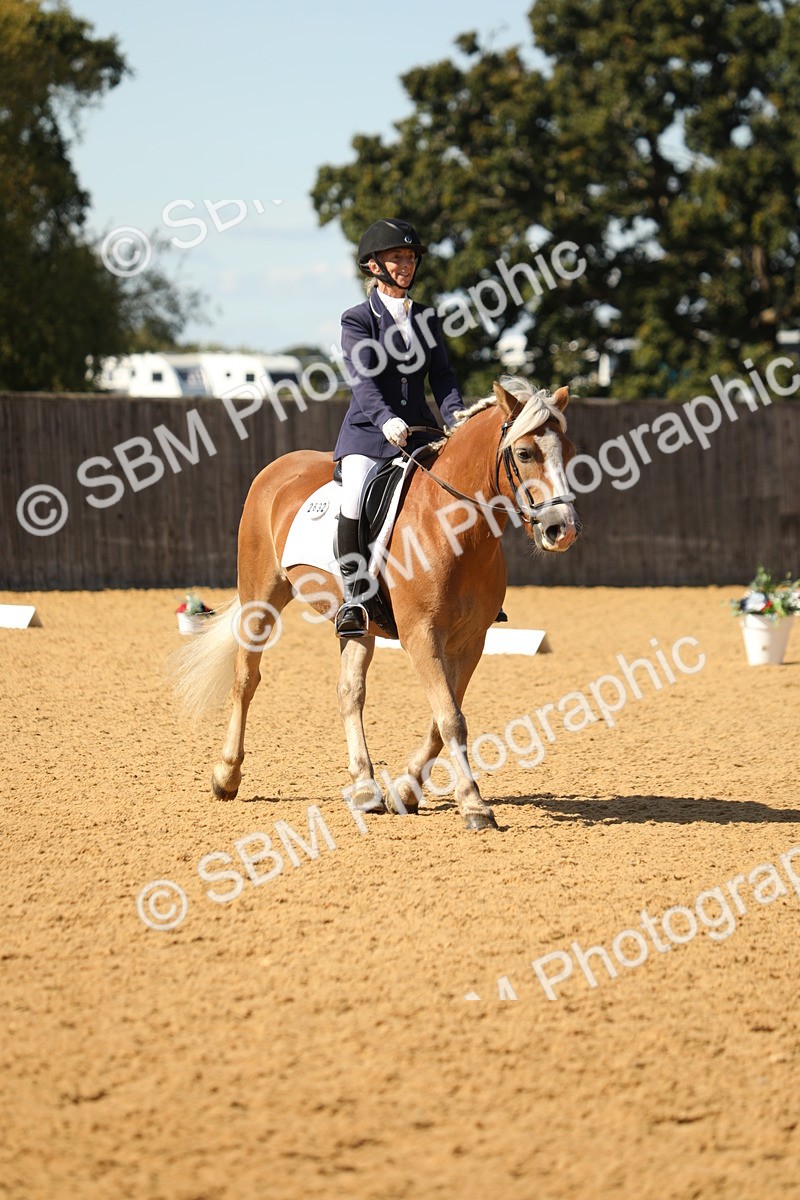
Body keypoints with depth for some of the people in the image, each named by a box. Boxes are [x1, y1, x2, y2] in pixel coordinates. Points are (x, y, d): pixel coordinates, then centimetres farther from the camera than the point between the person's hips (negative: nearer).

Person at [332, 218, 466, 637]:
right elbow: (362, 378, -16)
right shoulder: (357, 320, -1)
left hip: (420, 430, 4)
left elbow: (441, 375, 7)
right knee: (354, 501, -28)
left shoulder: (426, 319, 14)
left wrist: (457, 417, -13)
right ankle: (353, 600, -19)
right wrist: (386, 419, -33)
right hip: (368, 431, -4)